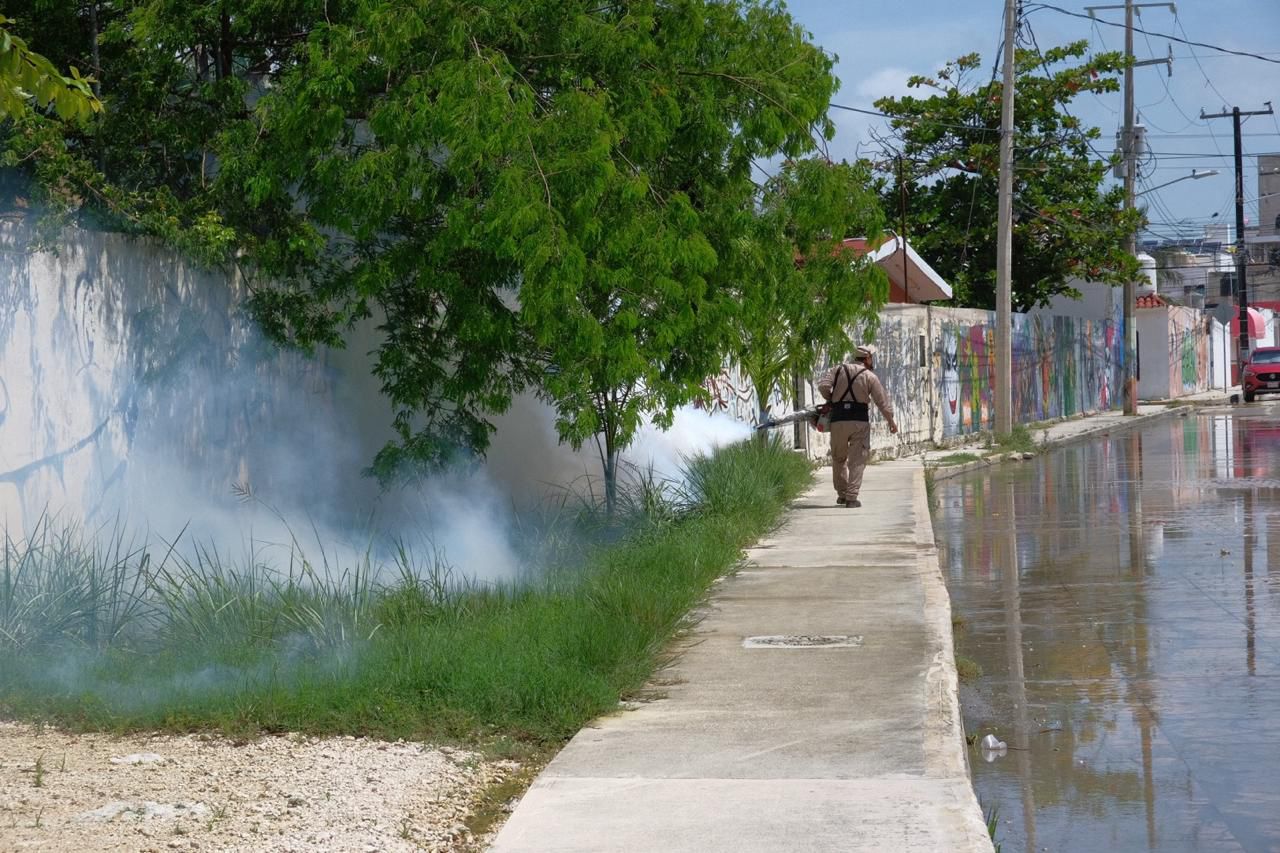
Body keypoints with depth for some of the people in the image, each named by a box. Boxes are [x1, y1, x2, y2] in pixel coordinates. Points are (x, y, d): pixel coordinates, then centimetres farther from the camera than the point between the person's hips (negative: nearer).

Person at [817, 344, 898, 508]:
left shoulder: (838, 370, 9)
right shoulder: (870, 377, 3)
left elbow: (823, 386, -5)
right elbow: (882, 401, 3)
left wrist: (831, 400, 15)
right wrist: (891, 421, 15)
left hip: (838, 419, 2)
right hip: (860, 420, -2)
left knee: (839, 458, 17)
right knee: (857, 460, 1)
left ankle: (842, 494, 20)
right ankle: (852, 497, -7)